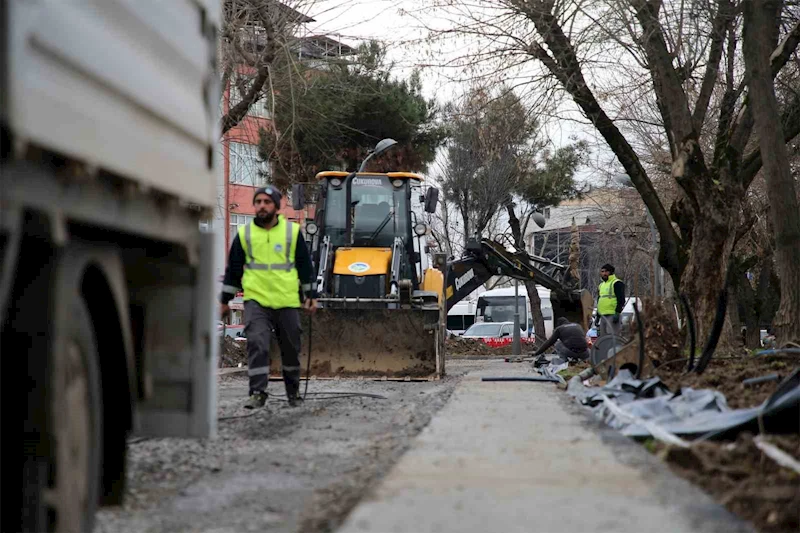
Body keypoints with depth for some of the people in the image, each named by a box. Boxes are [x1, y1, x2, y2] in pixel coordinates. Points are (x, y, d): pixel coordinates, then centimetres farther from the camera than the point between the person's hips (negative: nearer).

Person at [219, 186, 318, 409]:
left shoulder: (292, 231, 3)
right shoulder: (244, 234, 5)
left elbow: (305, 266, 9)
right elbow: (233, 269, 12)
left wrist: (311, 295, 6)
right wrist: (225, 300, 12)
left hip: (287, 301, 1)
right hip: (256, 301, 0)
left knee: (291, 348, 11)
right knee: (257, 344, -15)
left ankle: (293, 391, 28)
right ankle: (258, 392, -12)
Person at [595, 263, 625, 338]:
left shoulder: (617, 283, -4)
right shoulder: (601, 285, 23)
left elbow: (621, 300, -13)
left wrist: (617, 313, -21)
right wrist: (597, 316, 25)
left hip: (612, 315, -9)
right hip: (603, 316, 9)